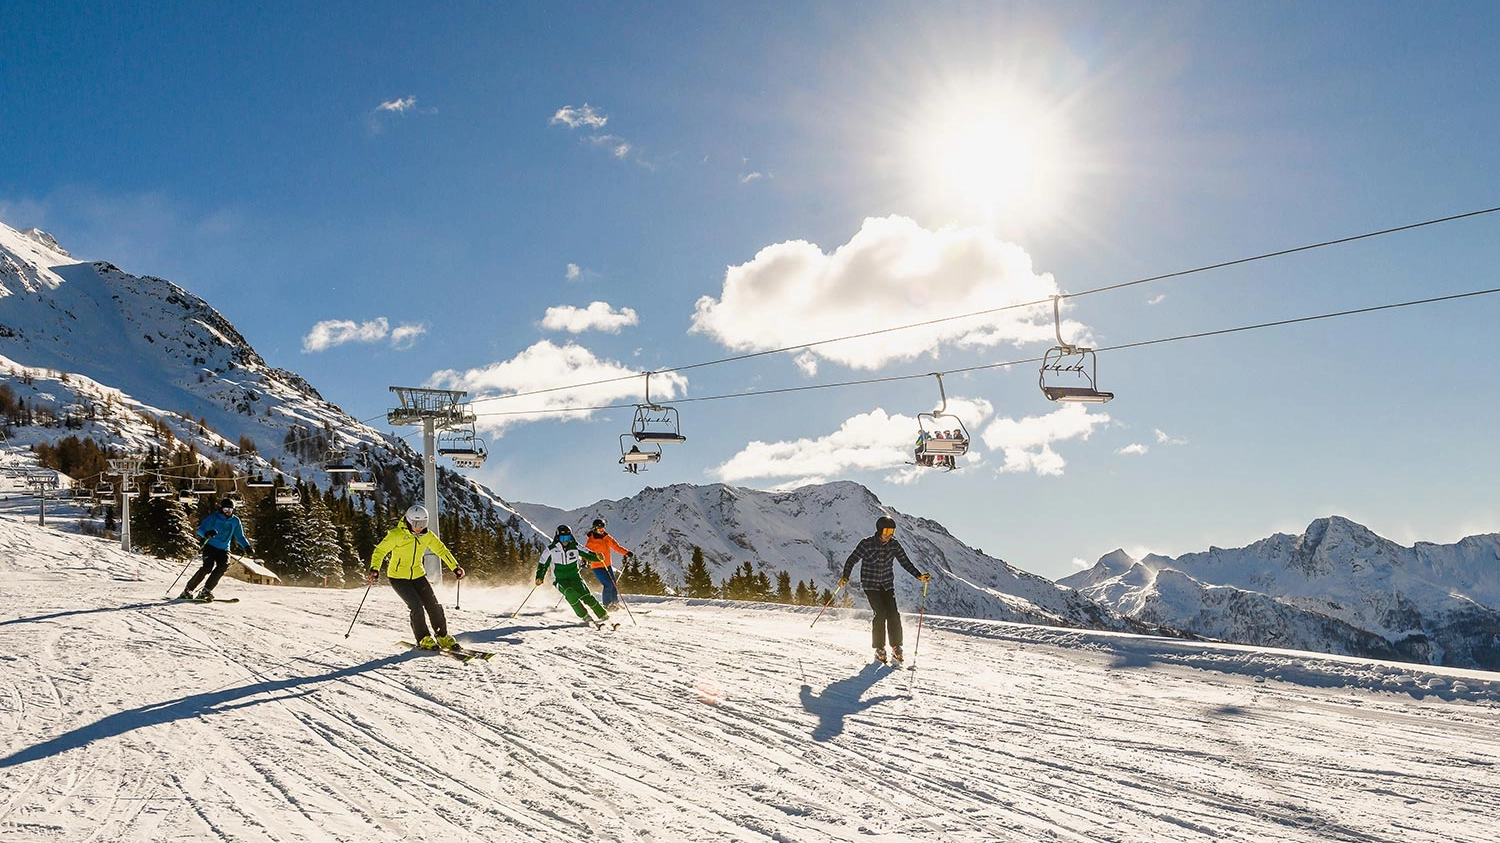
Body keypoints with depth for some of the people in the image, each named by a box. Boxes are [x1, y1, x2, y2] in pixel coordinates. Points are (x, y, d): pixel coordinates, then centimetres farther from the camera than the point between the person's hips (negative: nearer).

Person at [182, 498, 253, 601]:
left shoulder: (235, 521, 9)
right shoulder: (214, 517, -3)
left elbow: (240, 536, 18)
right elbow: (200, 529, -9)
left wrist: (246, 546, 3)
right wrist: (206, 533, -32)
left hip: (224, 549, 3)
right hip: (210, 546, -3)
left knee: (224, 565, -24)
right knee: (208, 567, -22)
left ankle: (206, 590, -19)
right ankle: (188, 590, -10)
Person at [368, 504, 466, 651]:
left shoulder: (427, 536, -2)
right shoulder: (397, 534, -17)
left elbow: (441, 550, 9)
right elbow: (380, 551, -16)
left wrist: (455, 567, 5)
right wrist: (374, 570, -31)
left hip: (418, 575, 5)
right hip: (398, 577, -5)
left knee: (434, 605, -2)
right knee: (417, 607, -17)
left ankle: (443, 637, 12)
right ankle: (424, 639, -1)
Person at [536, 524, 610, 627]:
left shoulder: (575, 547, -3)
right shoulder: (551, 550, -6)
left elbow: (588, 554, 0)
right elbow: (543, 564, 0)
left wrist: (597, 556, -21)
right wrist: (539, 577, -13)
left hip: (574, 576, 1)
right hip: (560, 579, -1)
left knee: (585, 594, -20)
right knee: (570, 593, -31)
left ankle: (603, 614, -10)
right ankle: (584, 616, -22)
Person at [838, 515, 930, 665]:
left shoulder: (894, 545, -1)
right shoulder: (867, 543, -12)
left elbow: (905, 562, 6)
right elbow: (852, 559, -9)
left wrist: (919, 576, -6)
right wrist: (845, 577, -23)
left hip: (887, 585, 3)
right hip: (870, 584, -3)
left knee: (893, 614, -10)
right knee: (880, 613, -16)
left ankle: (896, 648, 2)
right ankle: (879, 649, -4)